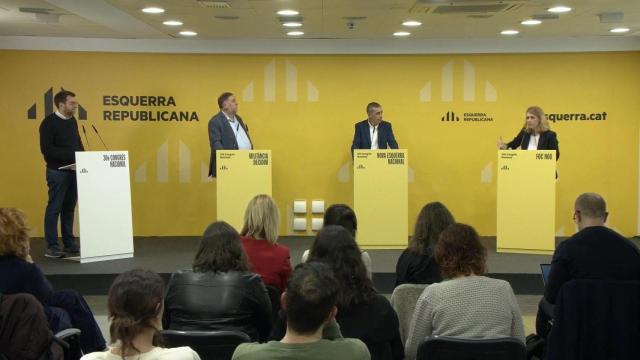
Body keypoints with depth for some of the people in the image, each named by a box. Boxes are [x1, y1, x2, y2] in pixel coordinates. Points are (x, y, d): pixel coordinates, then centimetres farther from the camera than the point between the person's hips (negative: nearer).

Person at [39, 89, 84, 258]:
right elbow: (46, 149, -18)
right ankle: (51, 247, 4)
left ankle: (69, 244, 18)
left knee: (69, 208, 11)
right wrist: (71, 155, -23)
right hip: (58, 172, -7)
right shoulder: (49, 122, -11)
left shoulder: (72, 121, 12)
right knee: (54, 208, -2)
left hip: (73, 171, 7)